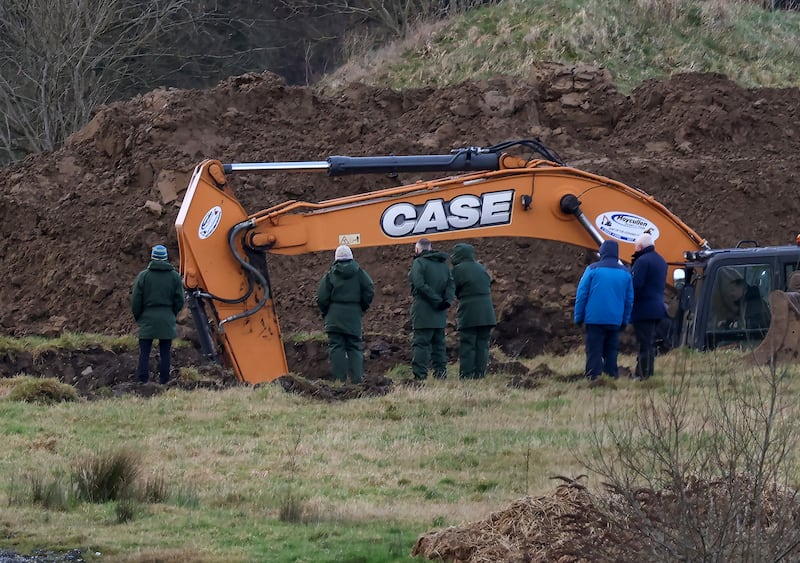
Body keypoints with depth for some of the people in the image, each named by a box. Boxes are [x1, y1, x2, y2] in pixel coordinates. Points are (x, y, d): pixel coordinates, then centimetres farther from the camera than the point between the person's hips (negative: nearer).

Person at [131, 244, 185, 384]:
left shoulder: (143, 276, -5)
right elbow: (179, 301, 3)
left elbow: (135, 301, -3)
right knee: (165, 352, 6)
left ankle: (143, 380, -1)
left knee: (144, 352, 2)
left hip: (147, 320, -2)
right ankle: (163, 380, 6)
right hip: (167, 321, 2)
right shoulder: (174, 277, 0)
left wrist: (138, 317, 12)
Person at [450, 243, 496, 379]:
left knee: (467, 347, -3)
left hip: (468, 314, -6)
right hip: (486, 314, 6)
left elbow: (454, 291, -2)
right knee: (482, 345, 7)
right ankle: (480, 374, 5)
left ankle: (466, 376, -6)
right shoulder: (481, 268, 13)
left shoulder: (458, 270, -7)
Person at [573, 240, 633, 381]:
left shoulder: (593, 269, -5)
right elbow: (629, 299, 12)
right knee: (611, 351, 12)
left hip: (594, 318, -3)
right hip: (615, 320, 3)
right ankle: (612, 374, 9)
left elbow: (581, 294, -3)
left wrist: (578, 316, 4)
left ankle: (593, 377, -11)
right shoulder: (625, 273, 6)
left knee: (594, 350, -3)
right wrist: (625, 320, 20)